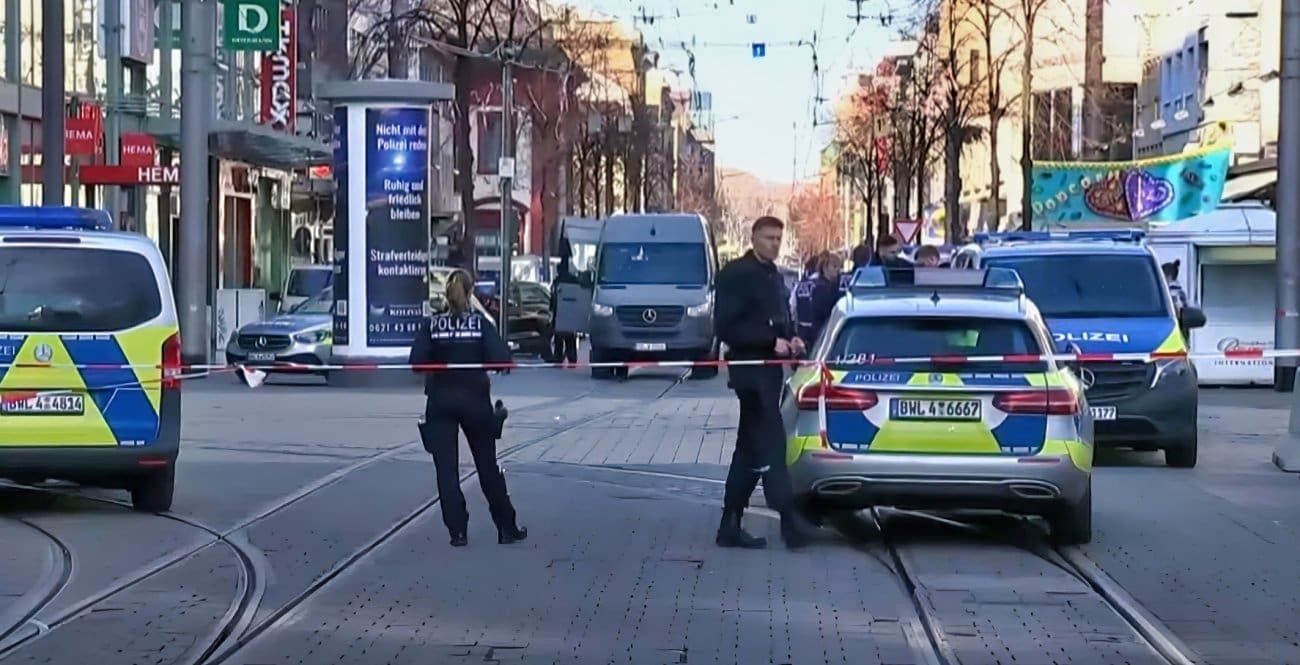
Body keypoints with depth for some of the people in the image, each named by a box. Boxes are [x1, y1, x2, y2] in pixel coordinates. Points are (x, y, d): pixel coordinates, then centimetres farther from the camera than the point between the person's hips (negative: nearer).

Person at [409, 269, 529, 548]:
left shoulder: (431, 325, -3)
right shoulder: (481, 323, -3)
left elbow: (417, 361, -13)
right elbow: (502, 359, -15)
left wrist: (438, 365, 6)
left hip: (440, 402, -1)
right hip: (475, 400, 1)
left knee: (446, 469, 4)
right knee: (488, 467, 12)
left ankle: (458, 531, -2)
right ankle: (507, 528, 16)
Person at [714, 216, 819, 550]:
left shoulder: (773, 276, 17)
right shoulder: (736, 274, -10)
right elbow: (726, 327, -16)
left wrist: (791, 340, 5)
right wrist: (771, 341, -19)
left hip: (769, 369, 9)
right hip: (751, 369, -9)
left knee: (750, 450, 10)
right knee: (770, 445, -13)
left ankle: (730, 526, 15)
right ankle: (790, 522, -15)